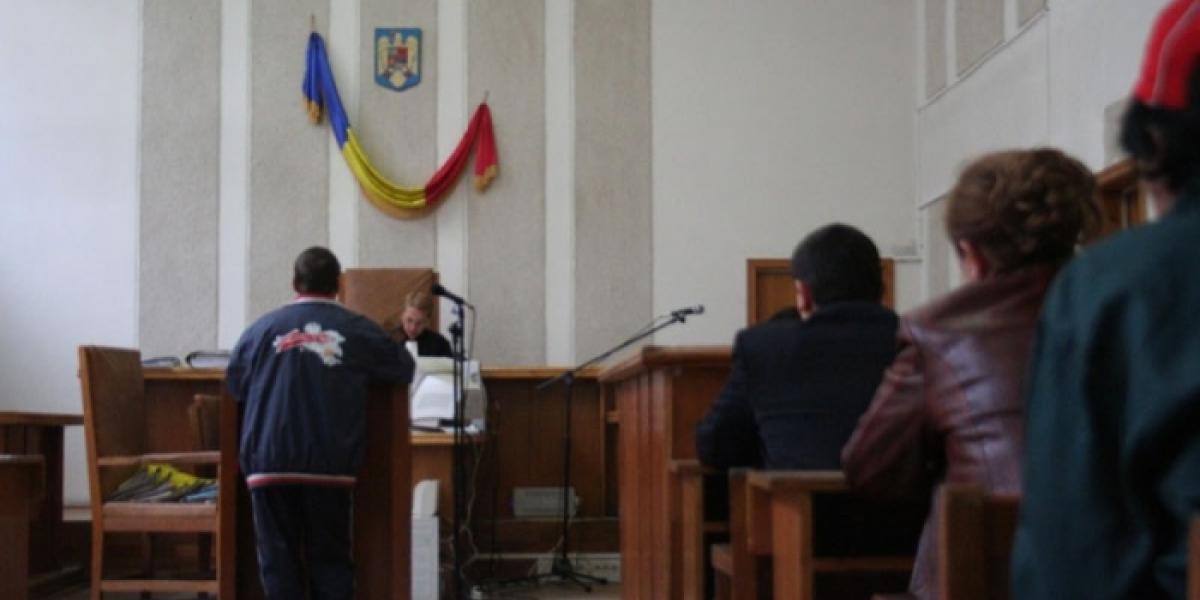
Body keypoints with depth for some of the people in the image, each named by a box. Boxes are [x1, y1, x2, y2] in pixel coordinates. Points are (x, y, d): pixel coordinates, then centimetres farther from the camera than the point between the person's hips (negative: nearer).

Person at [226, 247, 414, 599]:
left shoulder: (262, 329, 5)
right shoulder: (358, 330, 3)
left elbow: (235, 385, 18)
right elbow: (404, 371, 15)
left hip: (270, 462, 0)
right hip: (329, 464, 0)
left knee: (278, 560, 4)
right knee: (330, 558, 8)